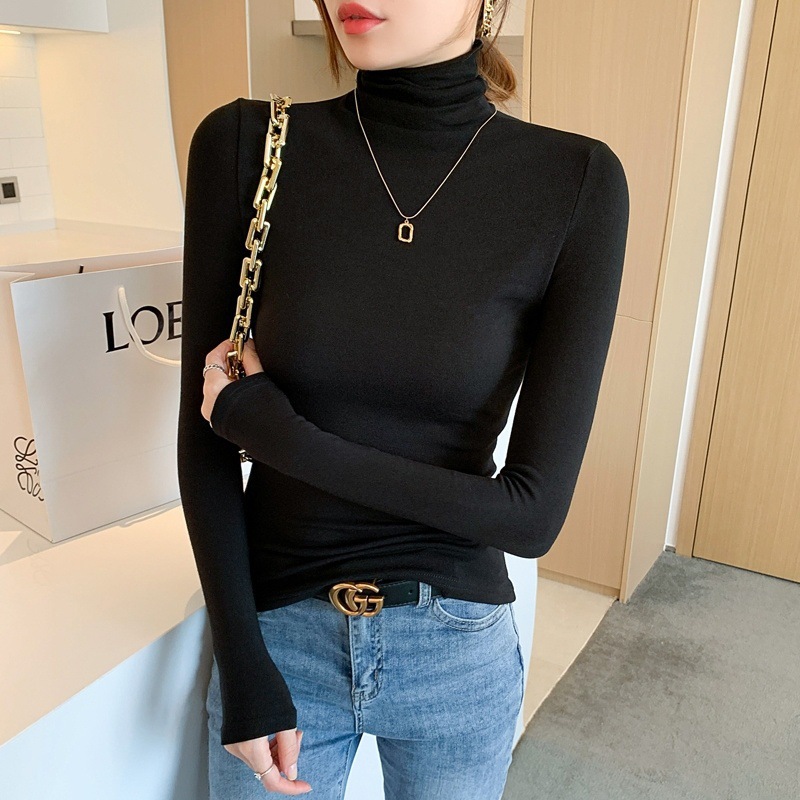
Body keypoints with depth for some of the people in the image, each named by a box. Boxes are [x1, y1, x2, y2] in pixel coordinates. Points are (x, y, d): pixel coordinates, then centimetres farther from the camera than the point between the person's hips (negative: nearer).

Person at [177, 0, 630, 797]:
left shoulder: (577, 183, -15)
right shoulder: (244, 145, -12)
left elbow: (534, 510, -17)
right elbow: (203, 434, -8)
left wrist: (272, 428, -18)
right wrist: (243, 670, -8)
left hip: (459, 650, 1)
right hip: (277, 632, 1)